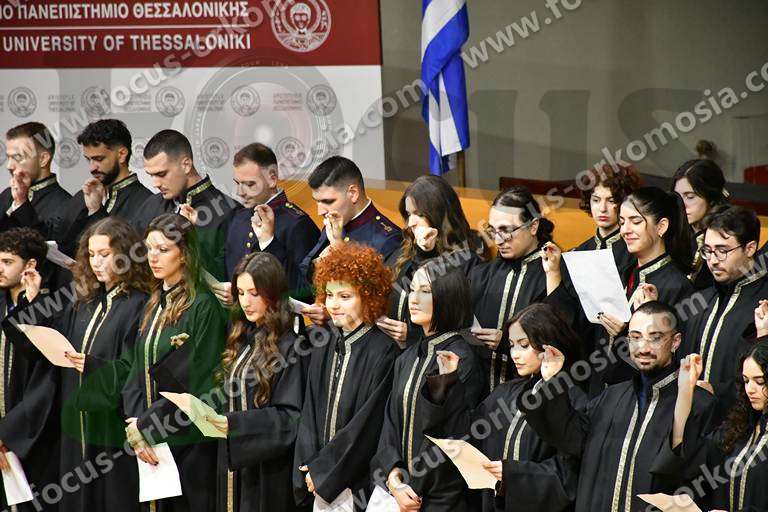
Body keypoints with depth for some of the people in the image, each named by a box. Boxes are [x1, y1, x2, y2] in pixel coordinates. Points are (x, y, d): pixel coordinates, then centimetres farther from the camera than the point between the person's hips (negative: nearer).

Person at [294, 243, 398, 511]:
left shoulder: (383, 352, -13)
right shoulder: (326, 346, 7)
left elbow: (367, 424, -14)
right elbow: (310, 413, 10)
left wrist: (322, 470, -11)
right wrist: (310, 465, -3)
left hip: (360, 483, -5)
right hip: (321, 479, 6)